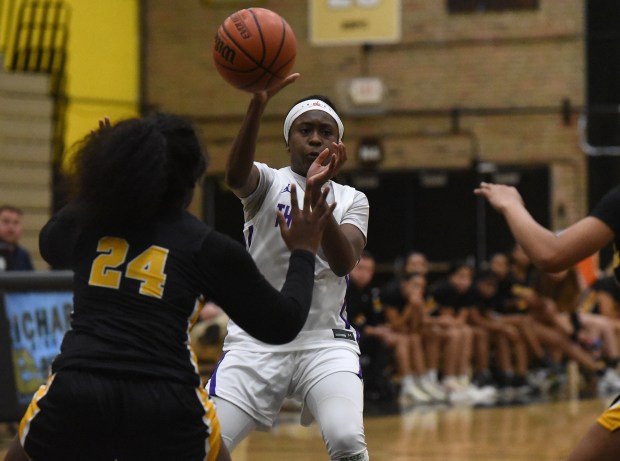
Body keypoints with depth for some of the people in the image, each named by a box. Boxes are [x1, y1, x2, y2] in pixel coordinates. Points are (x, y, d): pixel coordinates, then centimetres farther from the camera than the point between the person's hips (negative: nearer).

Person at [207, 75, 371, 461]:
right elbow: (236, 174, -25)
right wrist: (257, 106, -43)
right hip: (257, 339, 0)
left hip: (326, 339, 0)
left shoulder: (352, 200, 7)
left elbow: (344, 262, -14)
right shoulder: (268, 182, 2)